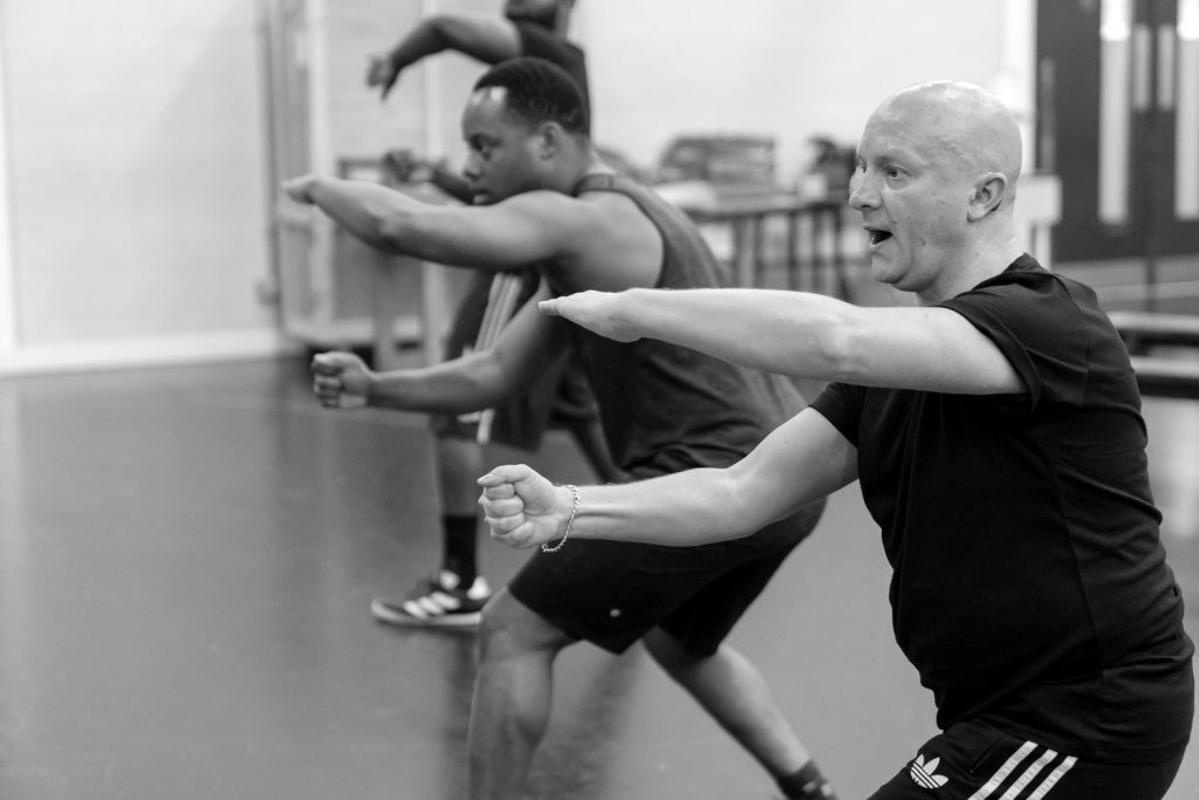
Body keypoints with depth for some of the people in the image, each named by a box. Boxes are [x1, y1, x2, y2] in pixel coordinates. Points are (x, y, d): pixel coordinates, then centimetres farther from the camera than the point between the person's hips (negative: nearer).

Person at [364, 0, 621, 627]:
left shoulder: (552, 57, -8)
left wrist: (394, 61, -4)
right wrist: (436, 176, 15)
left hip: (525, 264, -10)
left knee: (457, 415, -5)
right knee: (584, 413, 20)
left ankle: (461, 583, -1)